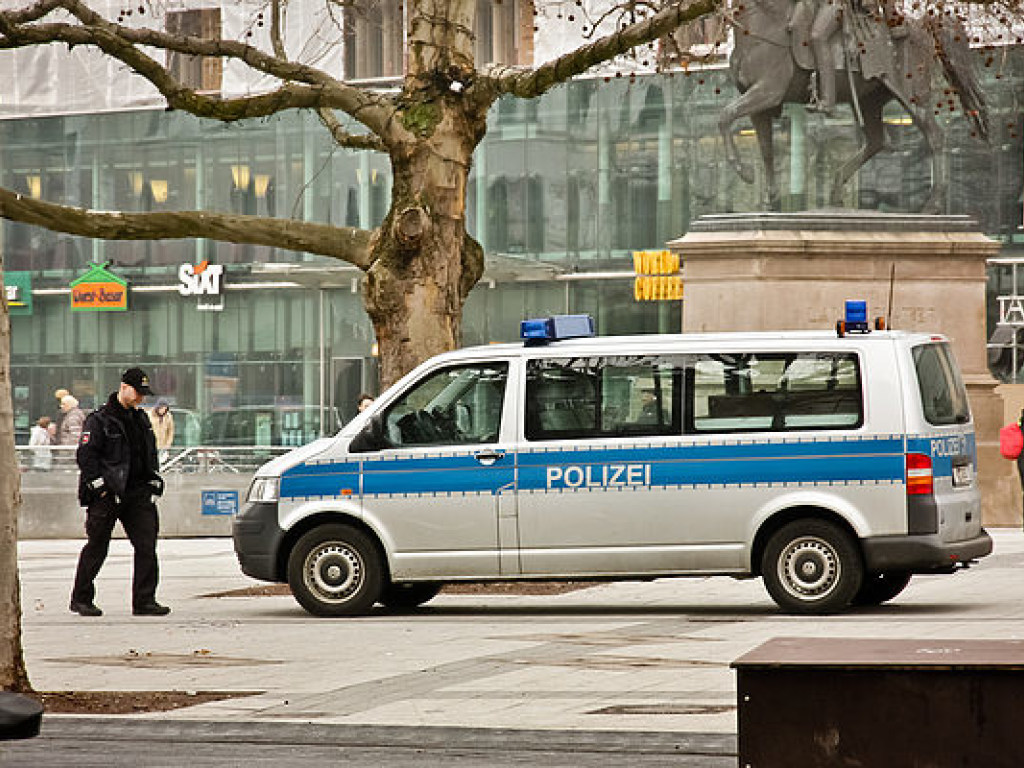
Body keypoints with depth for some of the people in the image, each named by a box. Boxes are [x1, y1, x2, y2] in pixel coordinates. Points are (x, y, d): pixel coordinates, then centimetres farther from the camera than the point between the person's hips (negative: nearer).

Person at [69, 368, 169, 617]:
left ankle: (144, 601, -2)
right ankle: (81, 599, 14)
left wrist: (153, 482, 16)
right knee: (97, 547, 2)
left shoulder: (141, 420, 17)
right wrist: (99, 486, -16)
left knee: (146, 545, -5)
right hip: (106, 494, -6)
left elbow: (151, 455, 26)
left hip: (138, 493, 6)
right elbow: (85, 455, -10)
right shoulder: (99, 419, -5)